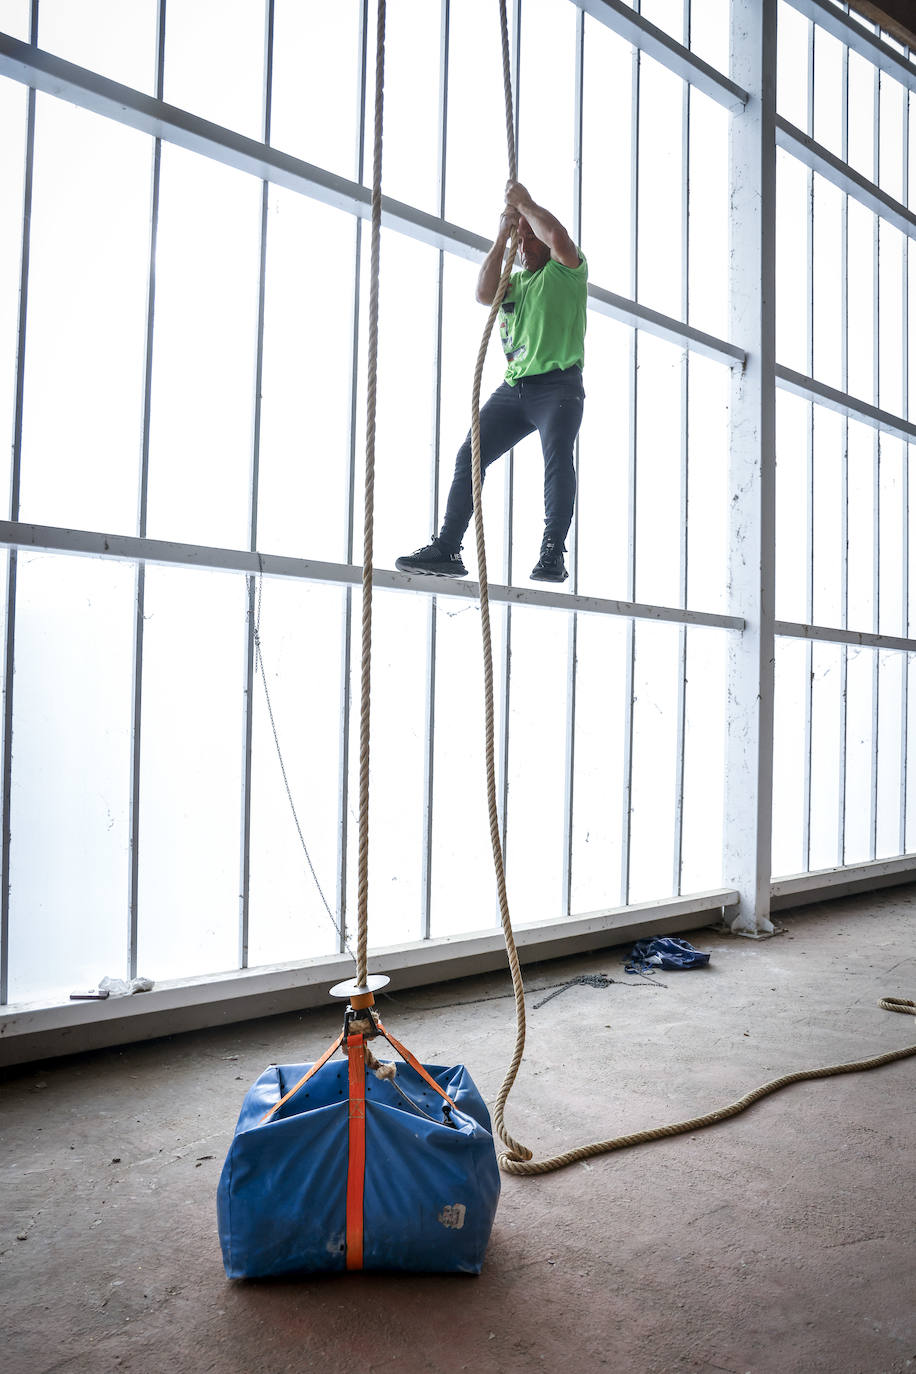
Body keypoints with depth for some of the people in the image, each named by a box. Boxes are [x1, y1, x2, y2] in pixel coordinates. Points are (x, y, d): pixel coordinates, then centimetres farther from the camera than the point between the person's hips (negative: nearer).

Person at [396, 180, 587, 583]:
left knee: (557, 456, -25)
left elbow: (558, 238, -14)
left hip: (557, 386, -6)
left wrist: (524, 204, 1)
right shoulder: (515, 281, 25)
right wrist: (502, 235, 4)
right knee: (469, 456, -3)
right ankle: (447, 550, -3)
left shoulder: (568, 271, 8)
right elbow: (484, 293, 5)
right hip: (513, 387, 6)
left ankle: (553, 553, -26)